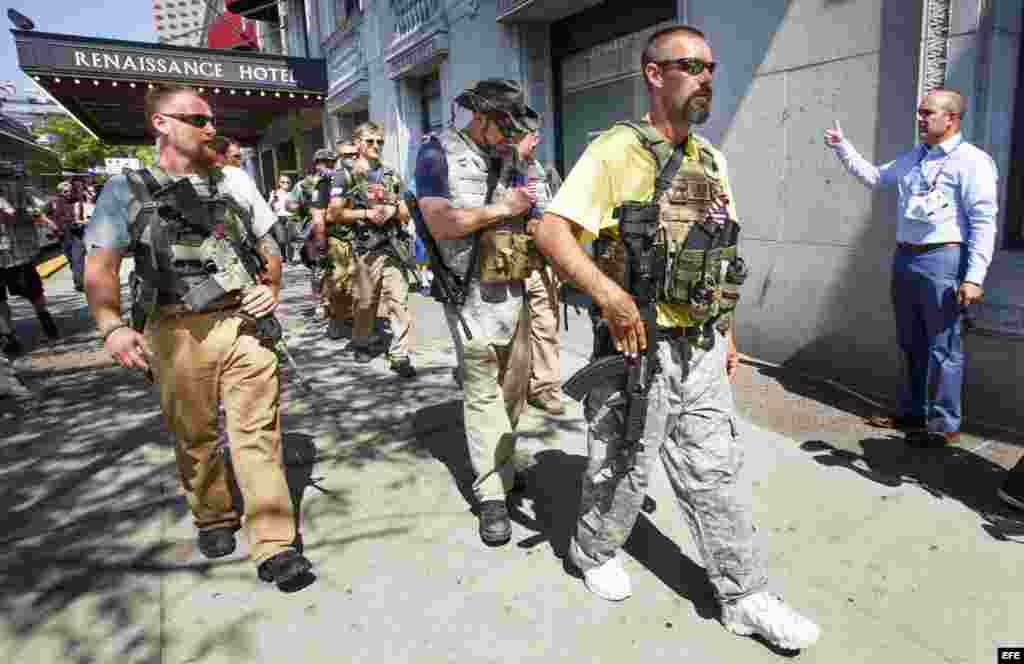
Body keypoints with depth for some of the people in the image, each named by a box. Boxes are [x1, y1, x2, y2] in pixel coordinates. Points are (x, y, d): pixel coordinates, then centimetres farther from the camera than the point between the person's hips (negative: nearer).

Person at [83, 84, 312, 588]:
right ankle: (213, 518, 35)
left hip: (244, 323, 1)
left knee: (257, 432, -3)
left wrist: (272, 289, 0)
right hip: (176, 333, -1)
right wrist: (112, 327, -18)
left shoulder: (236, 180, 13)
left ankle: (273, 546, 2)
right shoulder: (126, 191, 5)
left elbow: (270, 248, 19)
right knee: (194, 437, 12)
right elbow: (100, 268, -2)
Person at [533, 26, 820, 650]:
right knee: (623, 468, 11)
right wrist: (608, 294, -28)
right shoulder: (616, 150, -10)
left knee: (717, 472, 12)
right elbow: (551, 230, -18)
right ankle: (594, 552, 38)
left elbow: (720, 259, 18)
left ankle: (746, 599, 26)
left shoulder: (712, 159, 12)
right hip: (637, 348, -6)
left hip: (701, 350, 6)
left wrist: (728, 333, 16)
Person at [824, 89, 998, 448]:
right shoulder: (913, 157, 15)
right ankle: (912, 411, 29)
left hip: (942, 260, -8)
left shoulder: (972, 161, -8)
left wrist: (974, 277, -20)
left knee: (942, 347, -1)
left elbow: (984, 223, -14)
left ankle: (943, 424, 11)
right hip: (905, 258, 8)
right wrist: (842, 146, 17)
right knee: (911, 343, 16)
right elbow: (873, 176, 26)